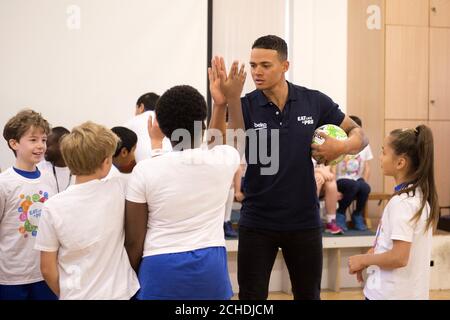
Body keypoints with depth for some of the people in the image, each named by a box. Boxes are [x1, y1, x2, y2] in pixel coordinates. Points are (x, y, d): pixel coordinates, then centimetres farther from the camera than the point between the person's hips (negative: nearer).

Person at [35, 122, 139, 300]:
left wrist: (64, 294, 9)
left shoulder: (53, 207, -14)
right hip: (120, 292, 1)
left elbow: (47, 269, -9)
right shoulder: (119, 190, -15)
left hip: (77, 295, -1)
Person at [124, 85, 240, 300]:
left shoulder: (145, 171, -10)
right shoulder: (224, 159, -5)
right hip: (210, 268, 2)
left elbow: (133, 240, -5)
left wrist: (133, 278, 9)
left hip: (161, 270, -2)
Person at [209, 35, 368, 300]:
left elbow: (359, 135, 5)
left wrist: (341, 147, -17)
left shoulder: (315, 102, -3)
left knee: (308, 295, 15)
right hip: (257, 223, -1)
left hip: (305, 221, 1)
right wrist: (231, 99, -36)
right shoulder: (245, 105, -6)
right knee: (251, 296, 7)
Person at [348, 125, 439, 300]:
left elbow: (399, 257, -25)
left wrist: (363, 260, -12)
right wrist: (373, 253, 7)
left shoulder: (400, 202, -22)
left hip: (391, 293, -8)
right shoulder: (420, 195, 4)